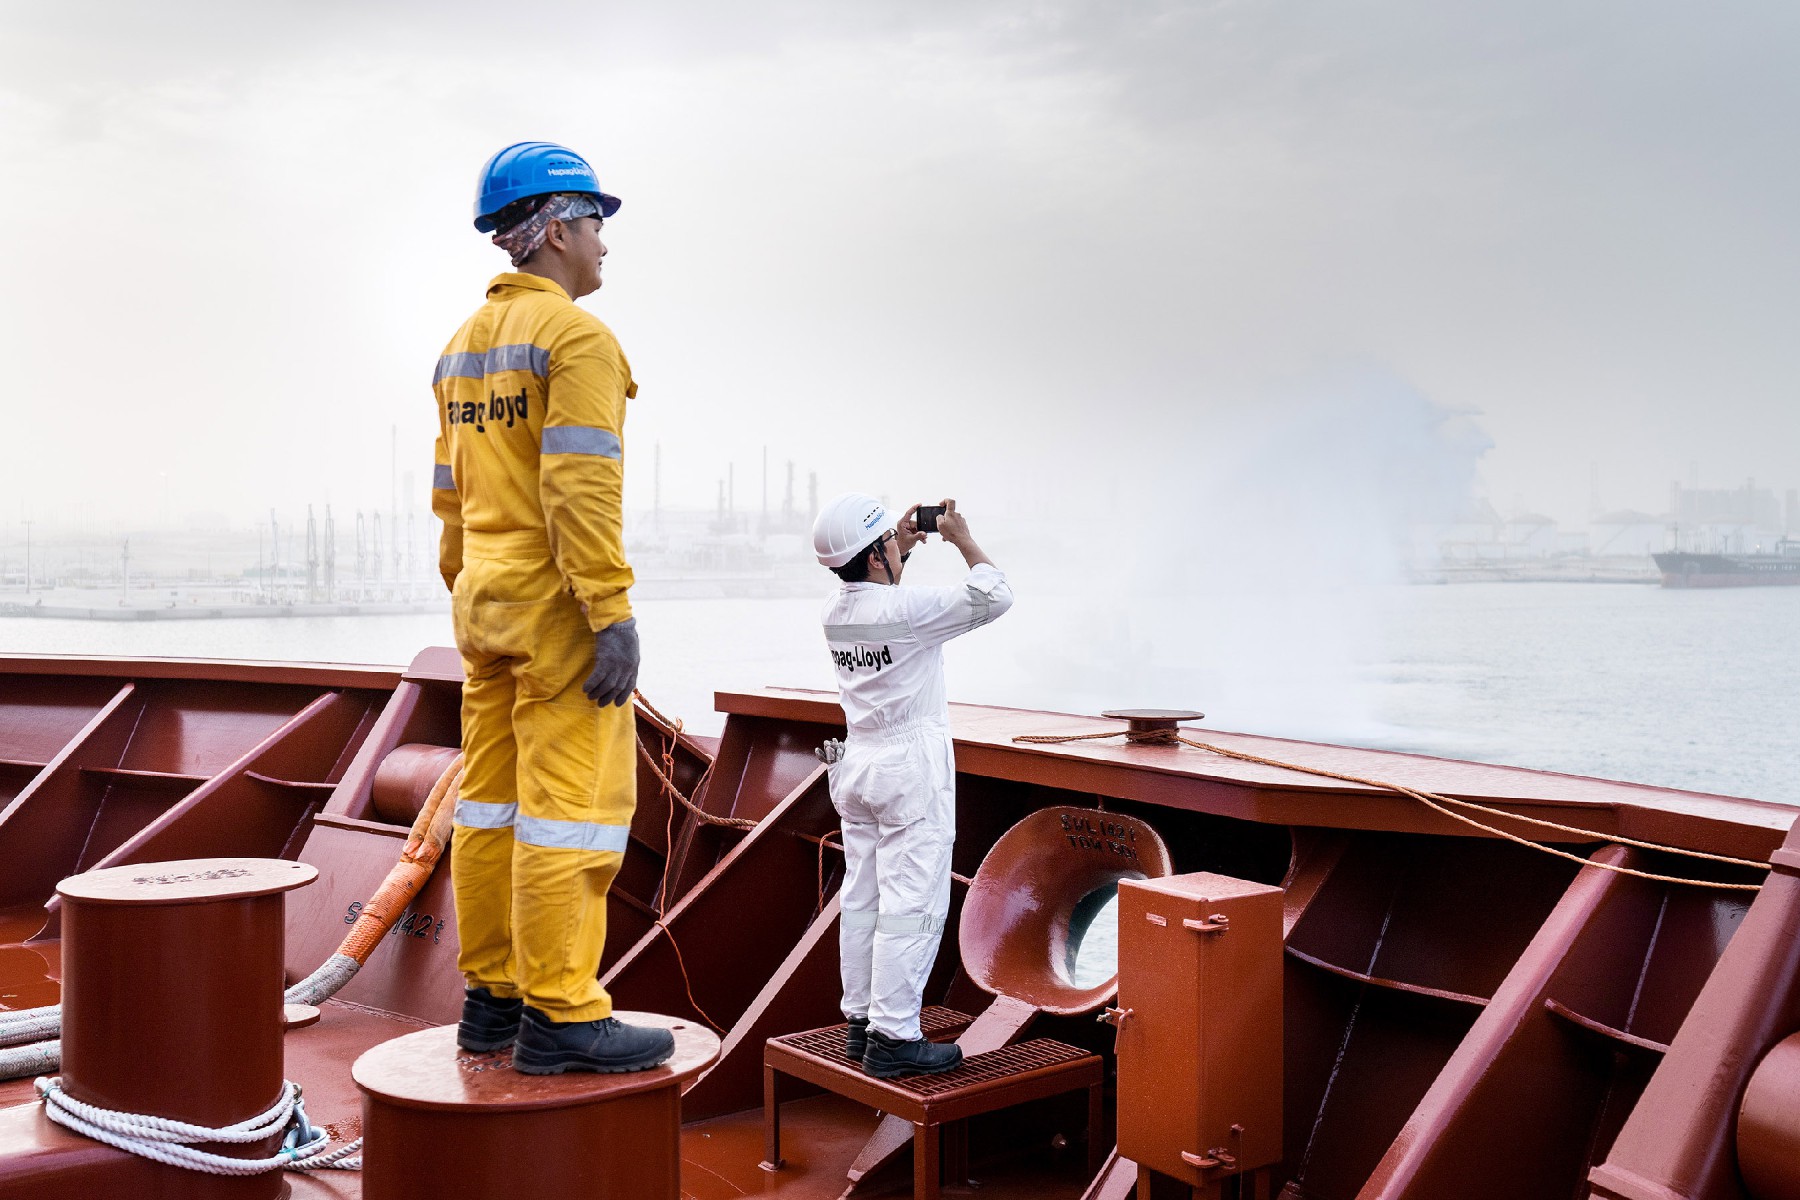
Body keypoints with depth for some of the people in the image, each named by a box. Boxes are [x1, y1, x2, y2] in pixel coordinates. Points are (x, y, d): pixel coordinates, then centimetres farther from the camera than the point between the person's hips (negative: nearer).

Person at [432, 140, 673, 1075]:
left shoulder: (466, 344, 15)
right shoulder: (576, 338, -13)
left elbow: (452, 493, 18)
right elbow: (580, 487, -22)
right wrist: (615, 615, -22)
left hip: (486, 606, 9)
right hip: (557, 609, -9)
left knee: (494, 798, 11)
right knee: (574, 802, -5)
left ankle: (492, 997, 19)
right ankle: (560, 1016, -1)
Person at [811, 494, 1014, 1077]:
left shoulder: (835, 611, 4)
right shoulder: (907, 608, -19)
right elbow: (994, 597, -12)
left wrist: (902, 545, 22)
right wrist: (963, 541, -1)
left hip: (857, 762, 8)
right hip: (911, 771, -8)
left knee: (862, 897, 13)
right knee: (912, 905, -4)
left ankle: (861, 1020, 21)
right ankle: (894, 1038, -3)